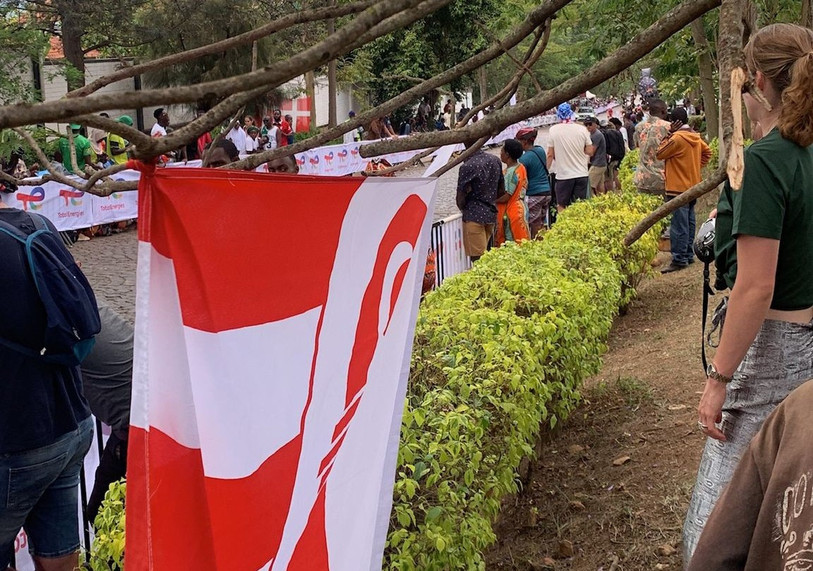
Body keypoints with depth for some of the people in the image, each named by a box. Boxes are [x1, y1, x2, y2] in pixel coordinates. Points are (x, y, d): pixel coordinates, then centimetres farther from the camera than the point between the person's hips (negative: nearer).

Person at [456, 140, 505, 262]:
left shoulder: (467, 167, -18)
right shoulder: (495, 160, 3)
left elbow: (460, 199, -13)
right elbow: (501, 191, 11)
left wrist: (464, 209, 7)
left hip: (474, 216, -7)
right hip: (492, 214, 7)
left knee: (477, 257, -2)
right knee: (486, 255, 18)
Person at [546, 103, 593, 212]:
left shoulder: (553, 130, -6)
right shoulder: (582, 129, -3)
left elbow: (550, 155, -3)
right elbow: (590, 152, 1)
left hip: (563, 175, -2)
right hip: (581, 174, 2)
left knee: (561, 206, 9)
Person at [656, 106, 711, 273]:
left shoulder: (677, 138, -17)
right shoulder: (696, 137, 8)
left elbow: (660, 154, -10)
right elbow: (707, 152, 21)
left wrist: (669, 134, -7)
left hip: (678, 189, -9)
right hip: (693, 186, 9)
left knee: (679, 225, -8)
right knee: (689, 222, 14)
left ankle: (679, 259, -9)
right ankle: (688, 255, 21)